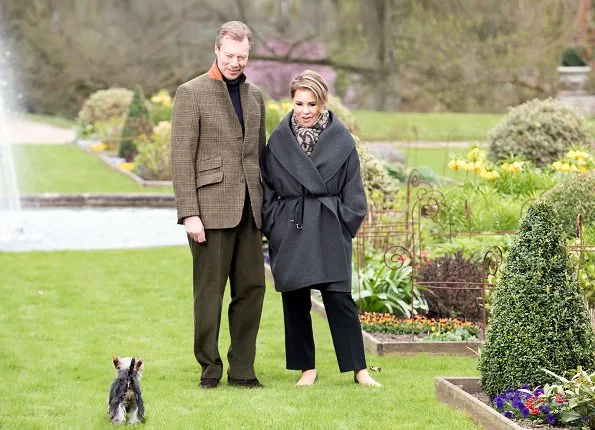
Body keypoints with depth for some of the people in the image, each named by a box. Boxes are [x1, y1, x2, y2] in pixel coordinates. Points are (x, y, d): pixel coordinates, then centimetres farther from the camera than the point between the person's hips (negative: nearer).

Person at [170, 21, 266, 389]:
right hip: (211, 207, -6)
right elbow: (182, 158, -8)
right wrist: (189, 214, -14)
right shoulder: (191, 93, -4)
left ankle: (242, 369, 14)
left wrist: (266, 206, 14)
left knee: (252, 287, 5)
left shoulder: (255, 95, 15)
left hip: (248, 209, 6)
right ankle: (209, 369, 11)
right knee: (210, 290, 1)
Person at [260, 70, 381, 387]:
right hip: (289, 231, 2)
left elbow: (352, 190, 5)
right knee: (295, 300, 5)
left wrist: (346, 226, -1)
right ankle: (306, 367, 15)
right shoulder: (278, 141, 4)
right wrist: (270, 229, 4)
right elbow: (268, 188, 9)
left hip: (328, 231, -2)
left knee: (338, 297, -7)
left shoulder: (340, 140, 0)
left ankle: (358, 368, 0)